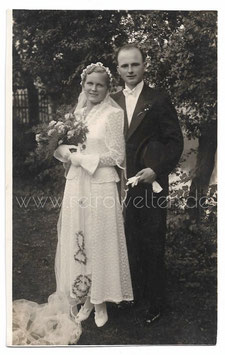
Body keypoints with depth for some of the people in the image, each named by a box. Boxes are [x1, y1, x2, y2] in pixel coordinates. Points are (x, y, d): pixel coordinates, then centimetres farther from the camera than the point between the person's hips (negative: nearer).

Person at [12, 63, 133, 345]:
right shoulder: (79, 112, 12)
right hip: (76, 186, 6)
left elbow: (116, 155, -12)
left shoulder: (113, 113, -7)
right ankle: (86, 298, 26)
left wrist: (77, 157, -13)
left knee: (100, 242, 5)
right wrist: (65, 151, -3)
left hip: (100, 186, -5)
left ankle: (101, 302, 23)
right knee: (78, 243, 10)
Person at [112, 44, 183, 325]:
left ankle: (154, 302, 24)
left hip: (151, 184, -3)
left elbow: (175, 142, -5)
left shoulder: (159, 100, -3)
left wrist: (157, 170, -16)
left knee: (152, 245, 7)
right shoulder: (112, 101, 8)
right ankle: (135, 292, 33)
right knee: (130, 242, 14)